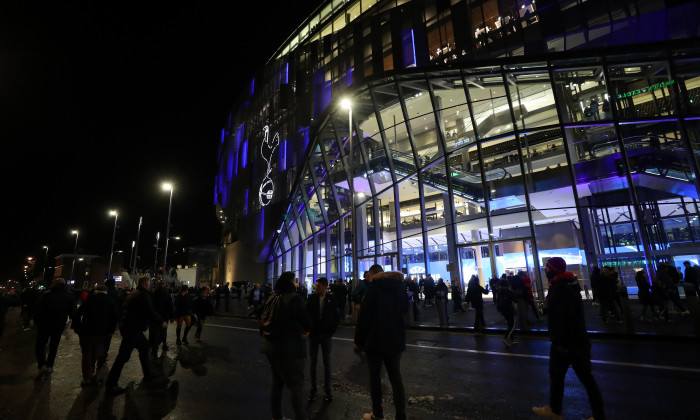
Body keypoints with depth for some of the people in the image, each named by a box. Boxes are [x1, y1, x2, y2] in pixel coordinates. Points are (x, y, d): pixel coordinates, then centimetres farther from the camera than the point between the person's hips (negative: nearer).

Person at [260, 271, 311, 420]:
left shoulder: (272, 298, 8)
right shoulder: (294, 298, -17)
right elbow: (302, 317, -28)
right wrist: (307, 329, -9)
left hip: (270, 346, 8)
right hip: (289, 348, -8)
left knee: (277, 381, 21)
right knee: (295, 384, 1)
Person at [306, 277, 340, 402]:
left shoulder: (331, 299, -5)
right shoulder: (311, 298, -5)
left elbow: (337, 317, 2)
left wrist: (331, 331, -2)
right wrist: (308, 330, -4)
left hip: (326, 335, 0)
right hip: (313, 335, 0)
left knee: (327, 362, 7)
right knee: (312, 362, 7)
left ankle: (327, 389, 19)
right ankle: (313, 388, 21)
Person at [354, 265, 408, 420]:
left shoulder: (373, 287, -15)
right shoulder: (399, 288, 1)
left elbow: (364, 317, -15)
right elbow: (404, 310, 16)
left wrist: (358, 340, -6)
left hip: (376, 341, -5)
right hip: (396, 341, 5)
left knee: (375, 378, 12)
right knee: (396, 378, 13)